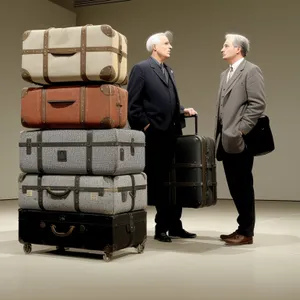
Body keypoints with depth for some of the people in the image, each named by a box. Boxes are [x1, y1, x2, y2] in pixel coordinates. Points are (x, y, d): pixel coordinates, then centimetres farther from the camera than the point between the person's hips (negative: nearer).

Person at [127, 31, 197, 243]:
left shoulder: (169, 71, 20)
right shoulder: (141, 69, -4)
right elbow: (132, 104, -10)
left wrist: (183, 111, 6)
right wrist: (145, 126, -13)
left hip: (172, 135, 7)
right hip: (154, 136, -7)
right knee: (157, 182, 1)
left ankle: (174, 226, 19)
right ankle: (162, 227, 11)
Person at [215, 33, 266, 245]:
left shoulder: (251, 70, -6)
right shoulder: (225, 74, 20)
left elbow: (258, 104, -14)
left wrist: (241, 130, -17)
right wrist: (219, 134, 14)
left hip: (240, 140, -8)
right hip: (227, 140, 8)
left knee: (243, 185, -2)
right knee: (234, 185, 11)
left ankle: (246, 232, 6)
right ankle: (242, 228, 20)